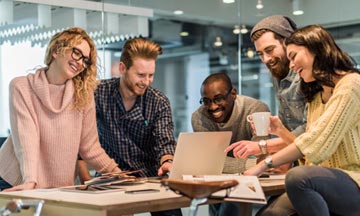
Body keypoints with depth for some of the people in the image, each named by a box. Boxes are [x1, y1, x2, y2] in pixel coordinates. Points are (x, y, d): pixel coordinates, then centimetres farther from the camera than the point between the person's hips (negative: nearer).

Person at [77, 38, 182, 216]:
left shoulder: (159, 103, -2)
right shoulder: (99, 94, -5)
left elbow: (165, 142, -13)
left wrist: (167, 162, -36)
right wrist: (86, 180, -13)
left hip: (149, 176, 1)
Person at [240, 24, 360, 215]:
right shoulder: (315, 97, 18)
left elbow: (317, 142, -19)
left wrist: (265, 164, -17)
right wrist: (281, 131, 5)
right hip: (330, 181, 7)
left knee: (298, 177, -33)